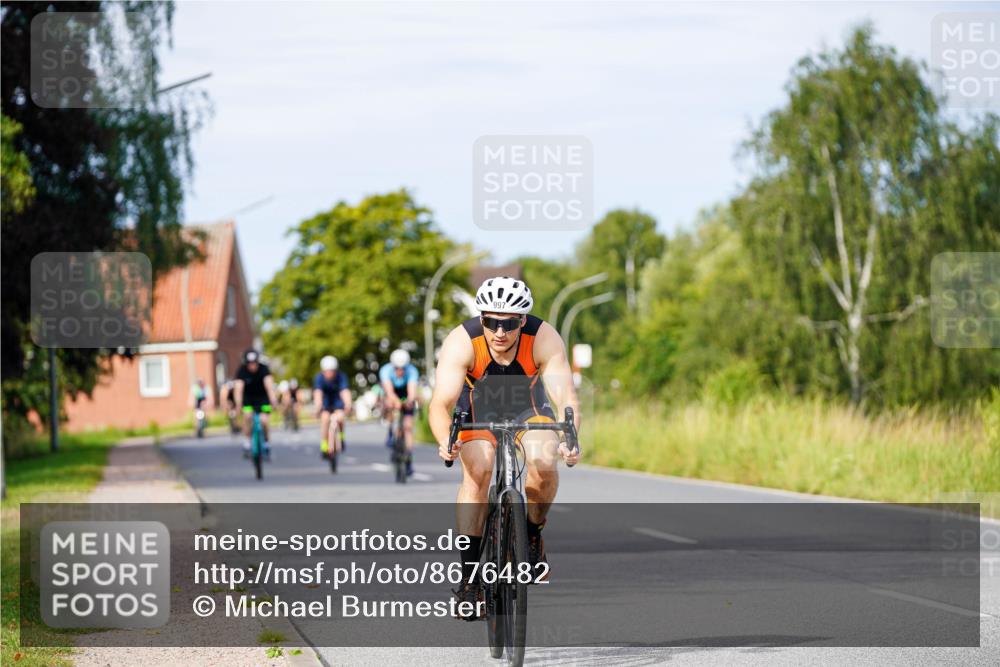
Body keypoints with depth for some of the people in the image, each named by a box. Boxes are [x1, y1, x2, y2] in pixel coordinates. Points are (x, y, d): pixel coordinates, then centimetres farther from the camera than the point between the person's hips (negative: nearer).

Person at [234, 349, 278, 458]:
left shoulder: (263, 368, -23)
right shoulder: (242, 370, -21)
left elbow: (268, 384, -38)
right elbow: (239, 387, -34)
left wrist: (272, 399, -54)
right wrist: (238, 403, -51)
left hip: (262, 397, 0)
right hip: (248, 397, 0)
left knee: (263, 420, -17)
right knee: (247, 415, -26)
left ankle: (266, 441, 9)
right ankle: (247, 441, -11)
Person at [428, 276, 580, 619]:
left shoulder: (544, 340, -32)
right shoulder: (461, 343, -33)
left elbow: (566, 397, -38)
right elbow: (440, 404, -39)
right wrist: (445, 442, -60)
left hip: (528, 403, 1)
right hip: (477, 404, -1)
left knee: (544, 465, -27)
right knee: (477, 470, -27)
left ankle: (533, 536, 3)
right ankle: (468, 576, -20)